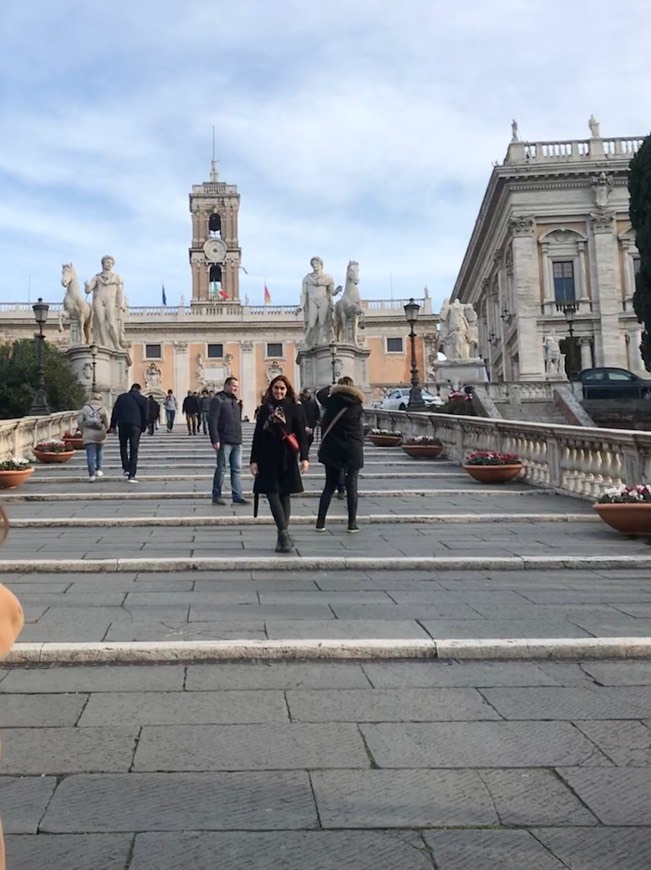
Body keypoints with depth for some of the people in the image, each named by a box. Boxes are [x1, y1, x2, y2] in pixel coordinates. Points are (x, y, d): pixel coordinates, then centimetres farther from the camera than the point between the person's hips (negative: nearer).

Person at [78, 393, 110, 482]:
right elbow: (107, 423, 2)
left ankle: (91, 474, -11)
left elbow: (79, 421, 1)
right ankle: (98, 470, 21)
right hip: (100, 435, 1)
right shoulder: (103, 409, 5)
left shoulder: (85, 408, 5)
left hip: (88, 435, -1)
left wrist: (82, 432, 12)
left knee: (90, 455, -4)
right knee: (99, 452, 22)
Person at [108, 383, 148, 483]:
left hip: (122, 424, 1)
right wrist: (143, 428, 13)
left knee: (123, 446, 21)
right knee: (133, 450, 0)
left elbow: (115, 412, 8)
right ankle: (131, 475, -4)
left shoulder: (121, 397, 10)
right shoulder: (143, 399, 6)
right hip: (136, 426, -1)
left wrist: (113, 425, 11)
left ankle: (126, 469, 8)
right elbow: (145, 415, 5)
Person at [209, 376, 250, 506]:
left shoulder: (234, 401, 18)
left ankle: (237, 496, 7)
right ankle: (216, 496, 9)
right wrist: (215, 440, -19)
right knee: (221, 469, 0)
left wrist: (239, 438, 17)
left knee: (237, 469, 5)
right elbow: (212, 421, -13)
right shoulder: (218, 400, -6)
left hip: (237, 442, 7)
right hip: (224, 441, -7)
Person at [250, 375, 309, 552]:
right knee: (272, 494, -8)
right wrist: (254, 460, 2)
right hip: (268, 459, 2)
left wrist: (304, 457, -15)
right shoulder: (265, 409, 7)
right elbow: (258, 436, 7)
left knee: (285, 495, 4)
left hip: (287, 459, -2)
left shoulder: (294, 408, 1)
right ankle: (284, 534, -10)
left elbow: (301, 435, -5)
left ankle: (283, 536, 10)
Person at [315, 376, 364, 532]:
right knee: (352, 486, 5)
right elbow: (359, 429, 2)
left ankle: (320, 522, 8)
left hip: (332, 450, 2)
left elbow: (320, 394, 18)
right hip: (352, 451, -2)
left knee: (329, 486, 10)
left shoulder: (332, 401, -2)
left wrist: (332, 387, 31)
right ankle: (352, 523, 5)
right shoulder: (356, 405, -4)